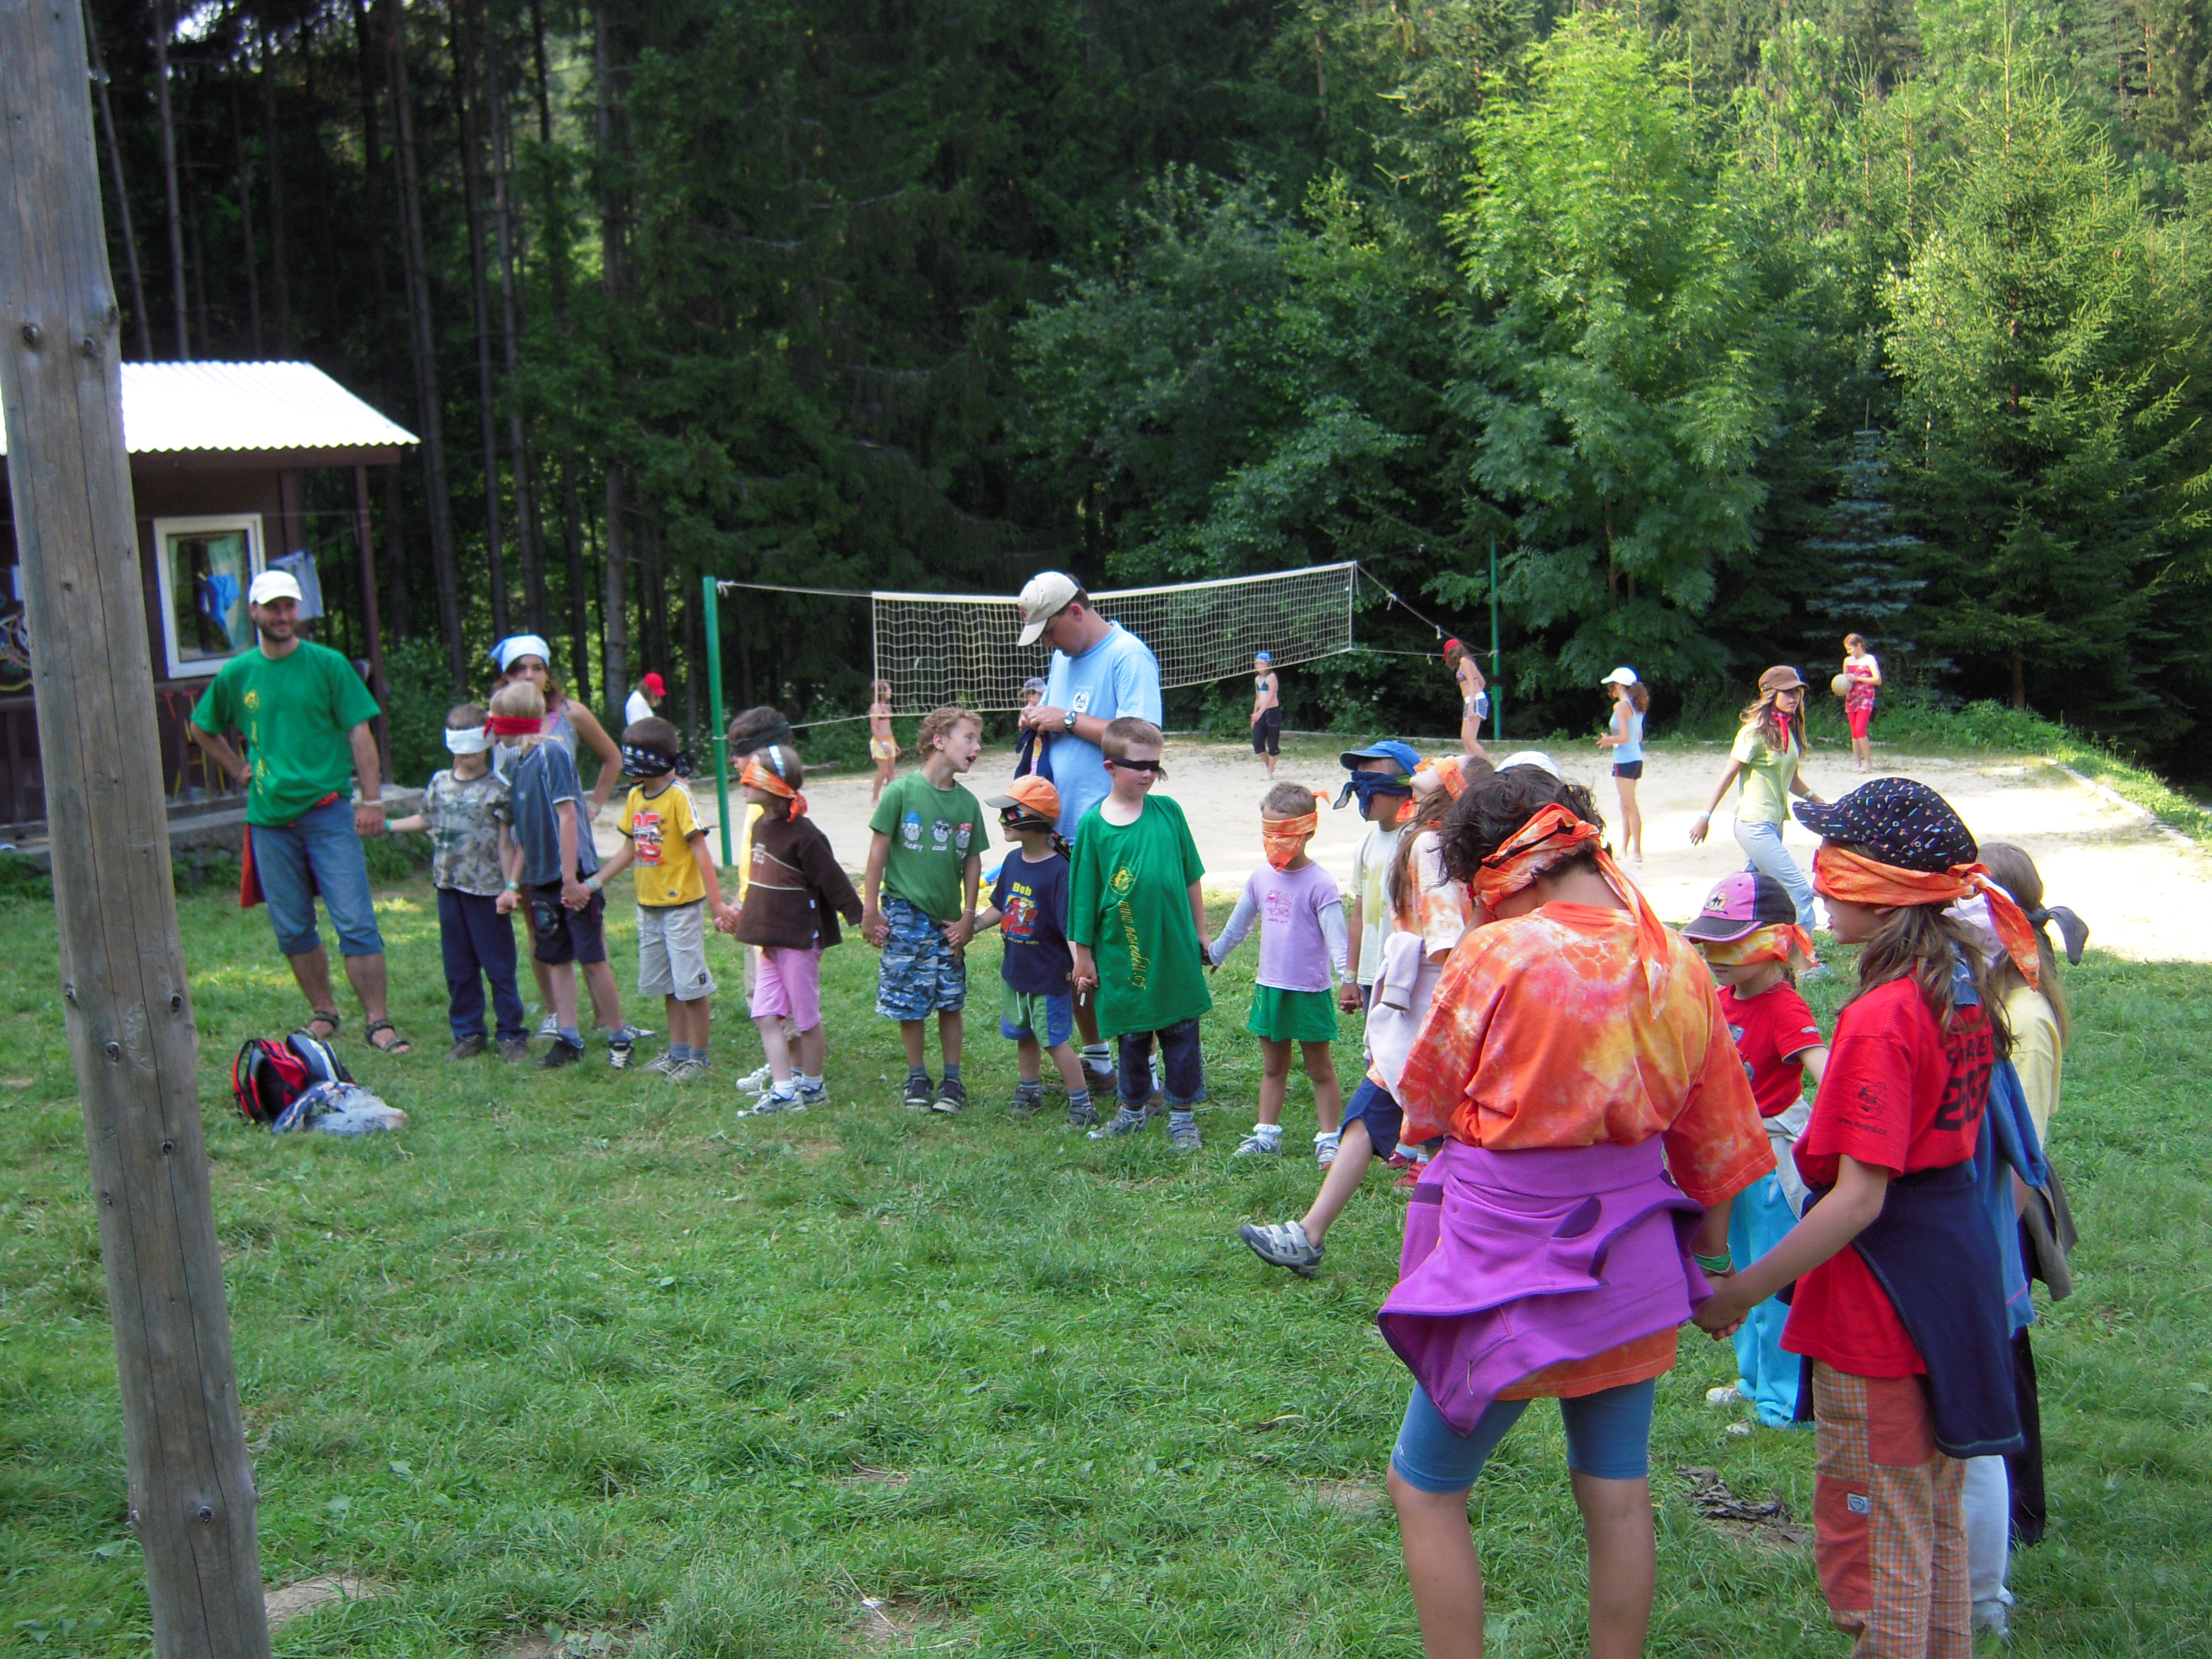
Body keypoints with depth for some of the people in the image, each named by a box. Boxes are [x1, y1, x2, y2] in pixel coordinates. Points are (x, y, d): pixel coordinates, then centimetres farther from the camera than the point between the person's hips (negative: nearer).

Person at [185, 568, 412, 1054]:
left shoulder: (328, 664, -1)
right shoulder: (236, 674, 7)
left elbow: (360, 732, -3)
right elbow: (200, 730, 23)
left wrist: (372, 799, -9)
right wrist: (241, 771, 11)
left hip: (328, 811, -3)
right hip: (269, 817, 3)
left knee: (356, 922, -8)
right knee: (293, 930, 9)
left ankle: (378, 1021, -5)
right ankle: (323, 1014, 23)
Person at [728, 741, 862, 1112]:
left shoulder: (803, 834, -18)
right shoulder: (762, 825, 7)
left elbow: (834, 882, -15)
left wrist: (861, 919, -12)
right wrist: (745, 913, 28)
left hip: (799, 939, -8)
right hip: (769, 939, 8)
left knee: (805, 1017, 5)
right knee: (766, 1016, 4)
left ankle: (814, 1086, 20)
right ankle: (784, 1090, 9)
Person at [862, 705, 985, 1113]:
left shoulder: (967, 803, 2)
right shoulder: (902, 792, -9)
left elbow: (973, 862, 9)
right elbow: (879, 851, -4)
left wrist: (968, 917, 5)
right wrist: (870, 910, -3)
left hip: (948, 921, 3)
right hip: (905, 915, -3)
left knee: (950, 1003, 7)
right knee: (909, 1004, 3)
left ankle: (952, 1080, 20)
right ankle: (917, 1079, 19)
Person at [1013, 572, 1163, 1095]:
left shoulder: (1128, 656, -11)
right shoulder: (1063, 657, 16)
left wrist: (1069, 720, -15)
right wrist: (1040, 723, 5)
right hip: (1063, 830, 8)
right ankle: (1094, 1058, 27)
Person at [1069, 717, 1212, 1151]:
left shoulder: (1168, 812, -1)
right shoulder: (1094, 825, -5)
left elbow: (1191, 879, 8)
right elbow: (1083, 896, 1)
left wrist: (1200, 934, 11)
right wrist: (1084, 956, 3)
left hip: (1176, 951, 1)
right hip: (1125, 955, -1)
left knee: (1182, 1035, 7)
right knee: (1132, 1038, 12)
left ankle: (1183, 1115, 20)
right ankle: (1133, 1110, 30)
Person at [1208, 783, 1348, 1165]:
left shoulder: (1319, 883, -14)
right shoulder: (1261, 878, 5)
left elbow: (1335, 932, -20)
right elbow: (1238, 925, 19)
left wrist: (1344, 972, -34)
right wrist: (1214, 954, 28)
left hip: (1310, 991, -5)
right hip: (1269, 988, 6)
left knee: (1320, 1069, 6)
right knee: (1273, 1067, 16)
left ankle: (1329, 1140, 12)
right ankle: (1266, 1134, 24)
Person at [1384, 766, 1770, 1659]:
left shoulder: (1495, 957, -18)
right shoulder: (1677, 963, -2)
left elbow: (1424, 1104, -6)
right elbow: (1716, 1133, 9)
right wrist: (1714, 1253, 23)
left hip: (1511, 1263, -5)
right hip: (1633, 1266, 6)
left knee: (1426, 1489, 11)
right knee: (1619, 1496, 17)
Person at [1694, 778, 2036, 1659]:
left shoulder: (1881, 1018, -24)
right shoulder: (1964, 987, 3)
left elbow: (1860, 1198, -25)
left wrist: (1742, 1291, -19)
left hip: (1882, 1290, -9)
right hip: (1960, 1257, 9)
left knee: (1871, 1528, 5)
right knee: (1934, 1511, 23)